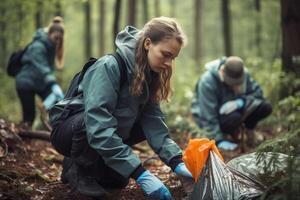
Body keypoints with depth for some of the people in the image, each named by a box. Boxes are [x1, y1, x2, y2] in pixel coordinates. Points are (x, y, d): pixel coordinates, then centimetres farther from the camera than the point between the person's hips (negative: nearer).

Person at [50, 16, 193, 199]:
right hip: (70, 130, -8)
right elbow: (99, 127, -39)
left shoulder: (149, 74, -5)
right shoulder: (109, 67, -29)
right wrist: (140, 174, -43)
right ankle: (77, 169, -7)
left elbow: (153, 121, -13)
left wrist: (177, 162, -27)